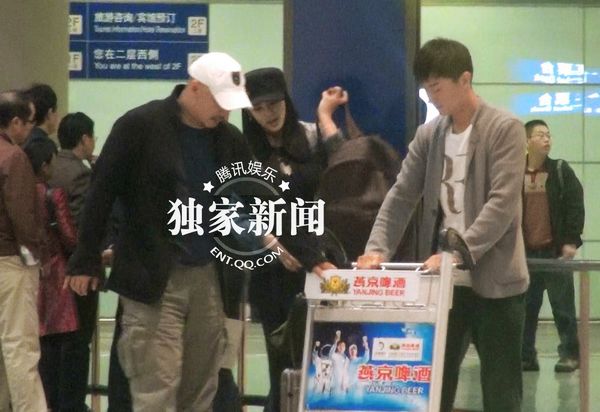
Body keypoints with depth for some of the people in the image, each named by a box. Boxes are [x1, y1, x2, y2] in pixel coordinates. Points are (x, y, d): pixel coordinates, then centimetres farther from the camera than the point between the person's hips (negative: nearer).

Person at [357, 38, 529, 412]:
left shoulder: (505, 129, -8)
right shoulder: (428, 136, 10)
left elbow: (502, 204, -17)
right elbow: (401, 197, 8)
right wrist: (378, 249, -8)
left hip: (494, 281, -5)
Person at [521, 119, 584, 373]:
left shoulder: (561, 171, 1)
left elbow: (575, 206, -3)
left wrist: (571, 241, -10)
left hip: (554, 250, -2)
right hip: (525, 252, 2)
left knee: (563, 306, 0)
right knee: (526, 307, 5)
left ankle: (570, 354, 6)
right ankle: (525, 356, 11)